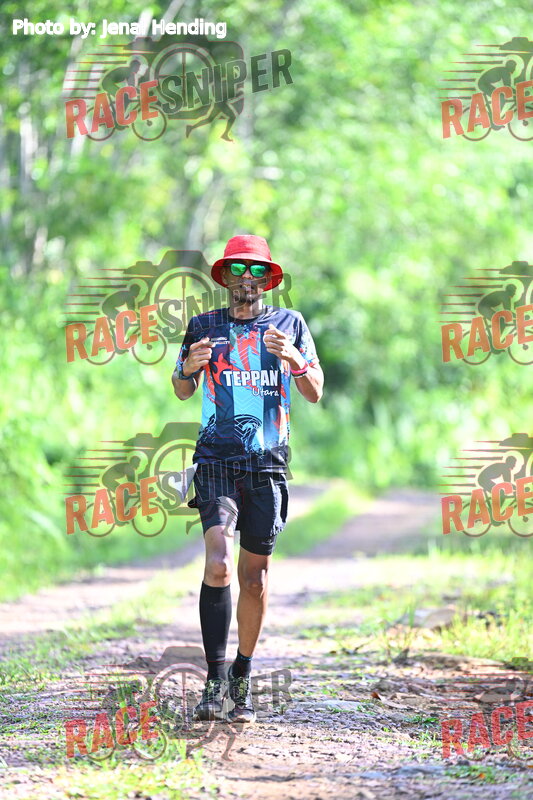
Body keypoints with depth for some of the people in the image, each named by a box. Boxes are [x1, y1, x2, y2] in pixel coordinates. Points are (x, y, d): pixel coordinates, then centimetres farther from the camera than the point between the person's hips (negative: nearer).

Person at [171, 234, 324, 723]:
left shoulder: (289, 324, 9)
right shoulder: (205, 326, 8)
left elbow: (315, 394, 6)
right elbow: (183, 392, 18)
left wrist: (293, 359, -14)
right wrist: (189, 367, -6)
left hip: (268, 463, 1)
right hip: (217, 460, -1)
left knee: (255, 574, 5)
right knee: (218, 563, -19)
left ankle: (242, 680, 21)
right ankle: (215, 681, -17)